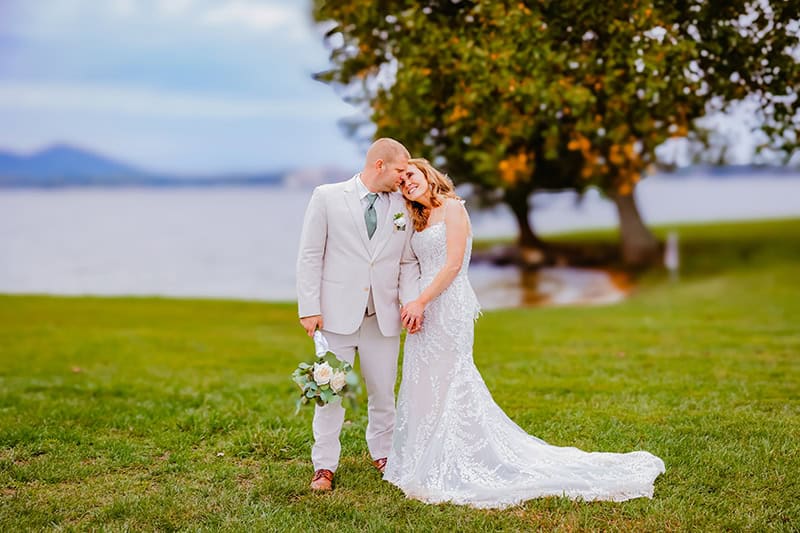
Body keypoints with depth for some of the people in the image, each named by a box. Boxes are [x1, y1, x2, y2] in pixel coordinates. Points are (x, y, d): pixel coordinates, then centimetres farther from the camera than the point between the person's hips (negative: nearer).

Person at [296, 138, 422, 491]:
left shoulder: (402, 207, 7)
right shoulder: (327, 197, -2)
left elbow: (408, 262, 10)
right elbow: (310, 256, -3)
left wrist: (412, 301, -7)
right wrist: (309, 308, -9)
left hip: (384, 316, 3)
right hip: (337, 314, -3)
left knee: (383, 391, 10)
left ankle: (383, 455, 30)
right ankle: (324, 466, 13)